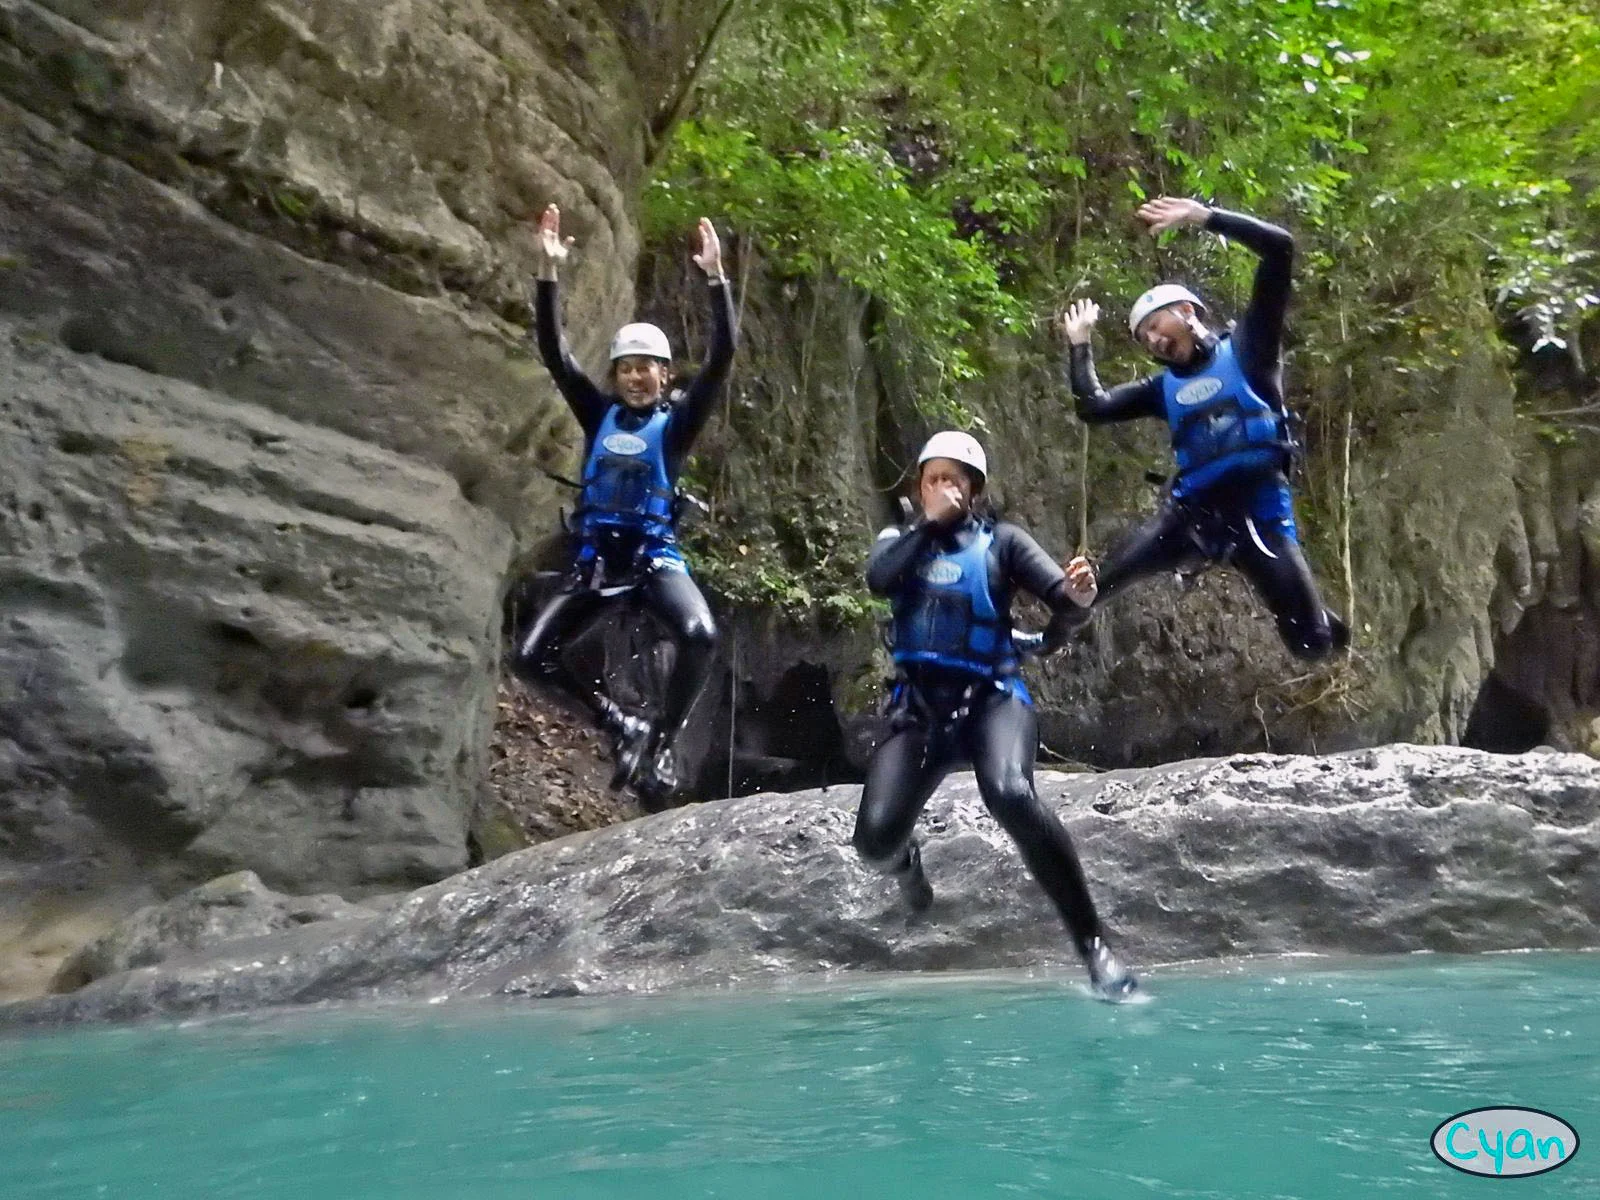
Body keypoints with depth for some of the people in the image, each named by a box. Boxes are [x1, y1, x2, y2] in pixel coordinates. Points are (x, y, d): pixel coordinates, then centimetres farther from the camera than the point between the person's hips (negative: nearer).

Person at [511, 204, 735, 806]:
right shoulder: (600, 413, 9)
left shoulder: (677, 418, 1)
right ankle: (624, 724, 8)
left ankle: (658, 742, -11)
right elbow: (553, 351, 1)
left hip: (655, 554, -3)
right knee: (529, 657, -9)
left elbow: (721, 358, -11)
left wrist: (715, 277, -19)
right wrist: (548, 270, -8)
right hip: (595, 555, 3)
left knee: (700, 634, -32)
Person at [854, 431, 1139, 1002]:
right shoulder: (900, 540, 15)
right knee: (874, 837, -15)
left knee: (1010, 794, -35)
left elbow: (1060, 594, -5)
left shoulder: (1000, 540, 9)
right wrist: (928, 524, -7)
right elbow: (877, 581, -9)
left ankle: (1093, 944, -26)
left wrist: (1079, 596, -28)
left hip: (992, 697, -2)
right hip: (919, 705, 2)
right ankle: (906, 863, 27)